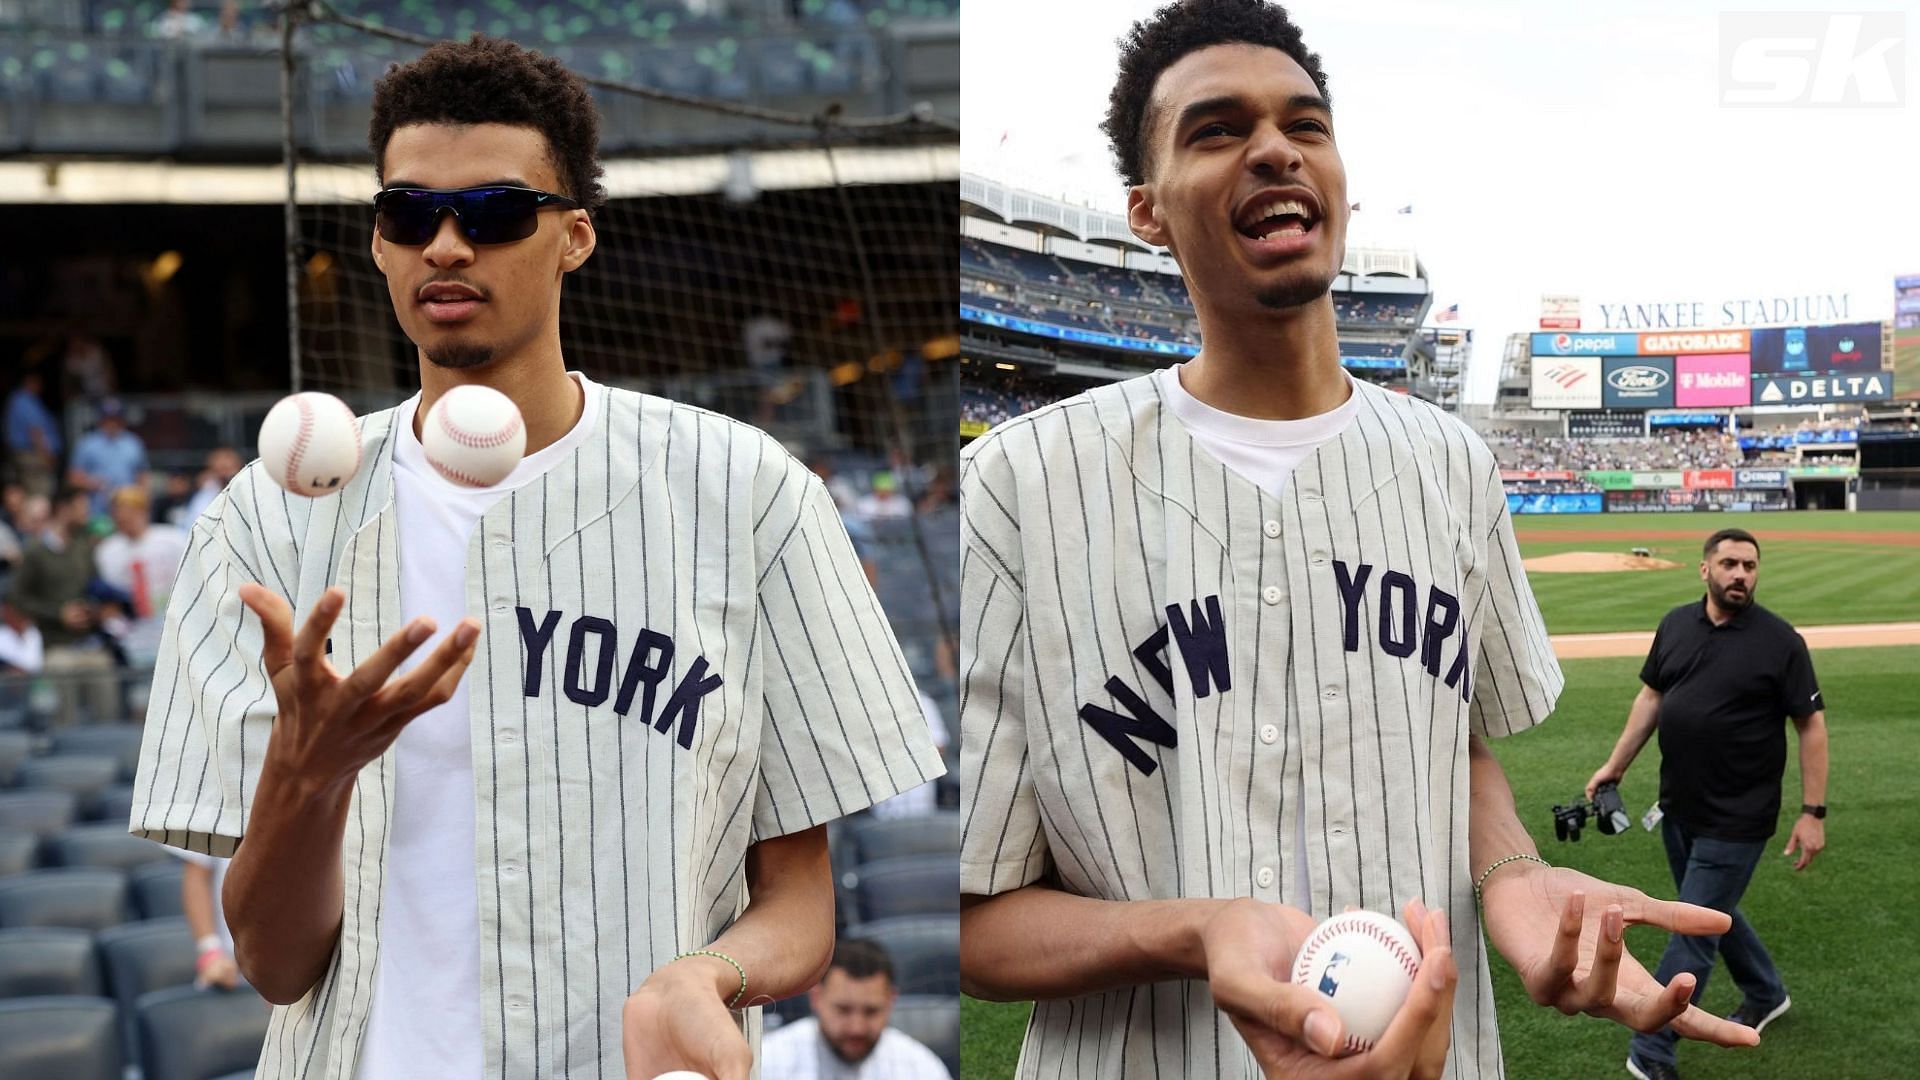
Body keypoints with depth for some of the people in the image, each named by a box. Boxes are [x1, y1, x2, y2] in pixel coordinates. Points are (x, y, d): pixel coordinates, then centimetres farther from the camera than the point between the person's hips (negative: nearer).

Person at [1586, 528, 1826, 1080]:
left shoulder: (1780, 641, -11)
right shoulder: (1676, 625, 4)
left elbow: (1812, 725, -9)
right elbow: (1651, 696, 14)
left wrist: (1813, 812, -12)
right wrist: (1616, 766, 11)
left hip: (1735, 820, -6)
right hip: (1679, 808, 6)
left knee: (1693, 930, -3)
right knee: (1713, 911, 22)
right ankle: (1765, 995, 45)